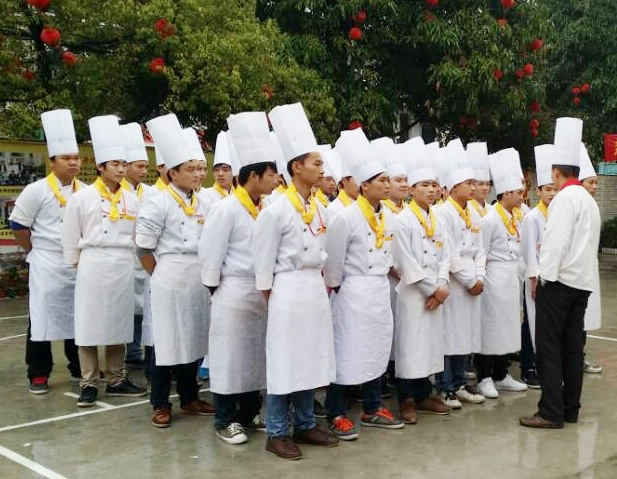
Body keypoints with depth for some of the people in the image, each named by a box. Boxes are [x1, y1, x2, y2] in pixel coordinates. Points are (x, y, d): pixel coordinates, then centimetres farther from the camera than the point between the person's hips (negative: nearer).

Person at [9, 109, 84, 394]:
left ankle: (79, 369, 24)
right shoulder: (37, 191, -9)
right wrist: (37, 252, 0)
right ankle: (38, 375, 10)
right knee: (42, 319, 0)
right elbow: (18, 224, -4)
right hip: (47, 266, -4)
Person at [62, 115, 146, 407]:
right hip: (93, 268, -3)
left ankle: (116, 380, 22)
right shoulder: (81, 198, -5)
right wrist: (78, 266, 4)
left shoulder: (131, 200, 7)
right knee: (89, 326, 1)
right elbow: (70, 237, 0)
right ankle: (89, 384, 11)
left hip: (123, 268, 4)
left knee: (118, 325, 11)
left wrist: (126, 259, 9)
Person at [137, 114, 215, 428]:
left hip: (198, 280, 6)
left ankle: (189, 398, 27)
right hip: (170, 280, -6)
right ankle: (160, 404, 13)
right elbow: (143, 247, -8)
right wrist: (160, 275, -1)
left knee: (193, 339, 13)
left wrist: (208, 274, 9)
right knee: (167, 341, 2)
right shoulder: (159, 204, -9)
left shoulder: (202, 203, 9)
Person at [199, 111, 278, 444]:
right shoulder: (226, 209, -14)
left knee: (256, 357, 13)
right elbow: (210, 255, -12)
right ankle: (225, 420, 14)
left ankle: (250, 414, 27)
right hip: (234, 295, -7)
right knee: (230, 359, 3)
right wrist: (218, 290, -6)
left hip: (261, 294, 7)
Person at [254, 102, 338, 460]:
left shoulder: (320, 209, 8)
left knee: (311, 362, 14)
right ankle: (278, 433, 13)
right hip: (289, 292, -7)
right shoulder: (276, 210, -13)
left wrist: (322, 283, 12)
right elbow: (263, 262, -10)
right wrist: (271, 300, -6)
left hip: (317, 290, 7)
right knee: (285, 365, 1)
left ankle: (306, 426, 27)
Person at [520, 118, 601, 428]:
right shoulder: (589, 200, 16)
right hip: (583, 280, 9)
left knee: (549, 346, -5)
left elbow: (557, 240, -18)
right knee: (572, 345, 11)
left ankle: (551, 413, -4)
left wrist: (545, 275, -13)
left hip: (560, 279, -9)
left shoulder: (564, 198, -12)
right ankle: (571, 409, 16)